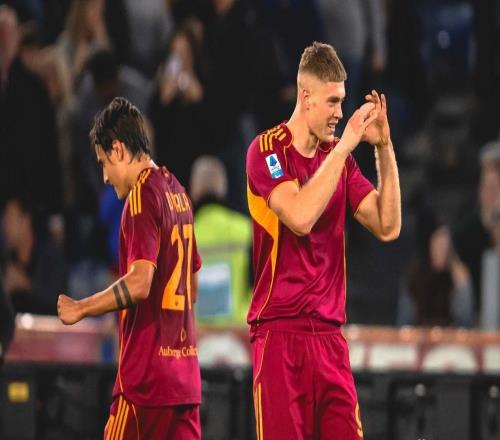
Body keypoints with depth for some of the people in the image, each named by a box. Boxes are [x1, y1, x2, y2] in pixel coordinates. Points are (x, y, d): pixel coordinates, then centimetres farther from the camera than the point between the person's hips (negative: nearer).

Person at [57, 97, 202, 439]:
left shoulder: (142, 195, -11)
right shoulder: (178, 192, 15)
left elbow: (140, 283, -21)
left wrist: (80, 309, -12)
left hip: (145, 373, -8)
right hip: (185, 372, 8)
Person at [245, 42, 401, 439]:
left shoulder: (339, 156, 13)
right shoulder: (267, 150, -4)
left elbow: (387, 226, 8)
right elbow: (300, 217, -20)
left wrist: (384, 149, 1)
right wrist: (344, 145, -16)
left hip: (329, 333, 5)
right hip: (279, 332, -5)